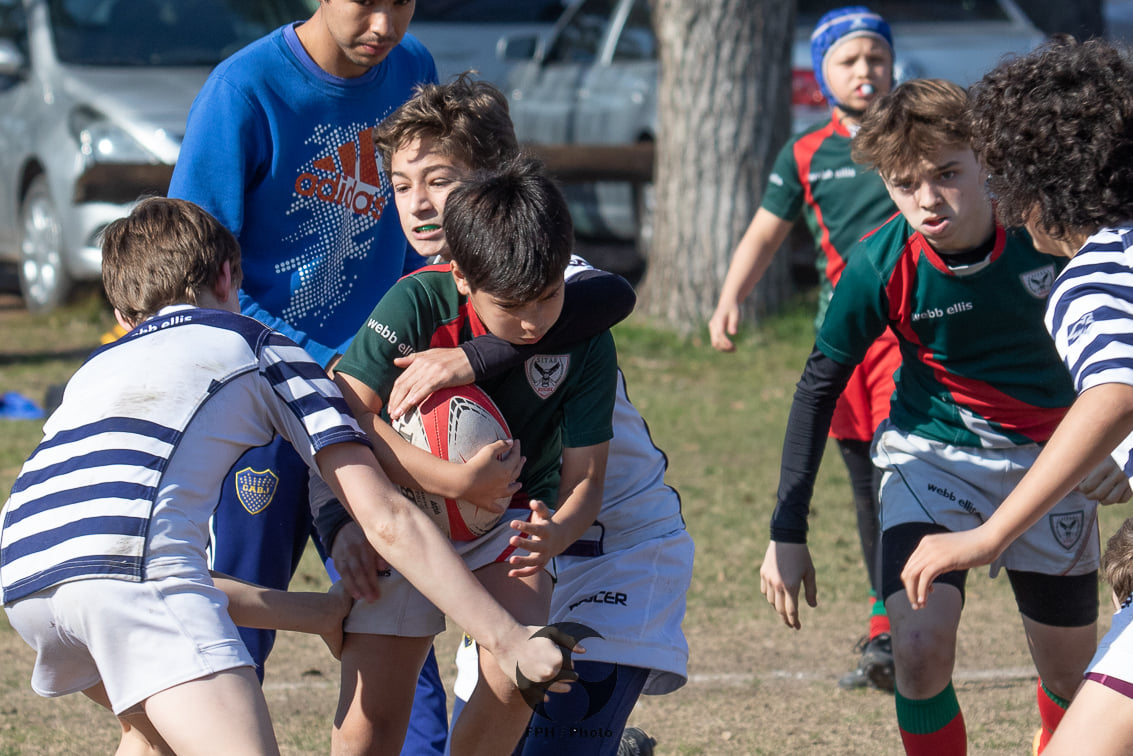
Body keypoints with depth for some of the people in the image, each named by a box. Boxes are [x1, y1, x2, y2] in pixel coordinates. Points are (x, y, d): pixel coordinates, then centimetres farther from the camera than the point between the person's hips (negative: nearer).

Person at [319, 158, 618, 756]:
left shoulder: (585, 342, -17)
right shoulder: (419, 303, -23)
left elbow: (584, 477, -13)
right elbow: (344, 417, -25)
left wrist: (556, 534, -37)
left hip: (510, 515, 1)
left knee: (514, 680, -26)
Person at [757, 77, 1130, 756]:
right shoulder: (880, 266, -21)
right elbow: (820, 386, -6)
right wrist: (788, 530, -6)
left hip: (1049, 460, 1)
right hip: (931, 454, -1)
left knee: (1071, 684, 7)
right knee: (921, 648, -23)